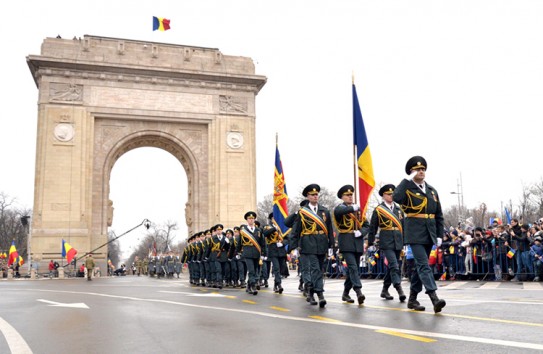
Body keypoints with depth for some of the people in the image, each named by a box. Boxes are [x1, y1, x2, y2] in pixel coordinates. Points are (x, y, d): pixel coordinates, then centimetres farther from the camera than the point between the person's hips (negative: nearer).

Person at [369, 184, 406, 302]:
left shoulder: (398, 209, 14)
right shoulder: (378, 210, 0)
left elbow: (403, 225, 17)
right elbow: (372, 228, 2)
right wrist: (370, 243, 1)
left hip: (398, 242, 5)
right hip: (386, 242, -5)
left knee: (391, 266, 11)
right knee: (394, 266, -16)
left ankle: (385, 290, 23)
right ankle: (399, 290, -21)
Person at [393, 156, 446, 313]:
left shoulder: (432, 190, 14)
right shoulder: (407, 188, -2)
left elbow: (439, 215, 16)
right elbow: (396, 197, -27)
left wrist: (439, 235, 8)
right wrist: (408, 180, -19)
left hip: (429, 234, 6)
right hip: (415, 234, -6)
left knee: (420, 266, 11)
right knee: (423, 265, -15)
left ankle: (412, 299, 20)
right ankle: (434, 299, -23)